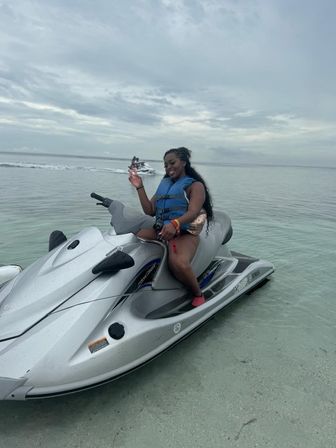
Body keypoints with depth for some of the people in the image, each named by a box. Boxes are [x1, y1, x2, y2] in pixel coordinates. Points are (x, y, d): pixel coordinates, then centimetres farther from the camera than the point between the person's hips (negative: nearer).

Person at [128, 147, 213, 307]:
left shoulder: (195, 185, 3)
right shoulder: (164, 184, 21)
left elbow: (193, 213, -15)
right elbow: (150, 211, 14)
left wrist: (175, 224, -35)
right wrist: (139, 187, 5)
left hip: (185, 233, -6)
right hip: (159, 230, 6)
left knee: (179, 263, -35)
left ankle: (198, 295, -7)